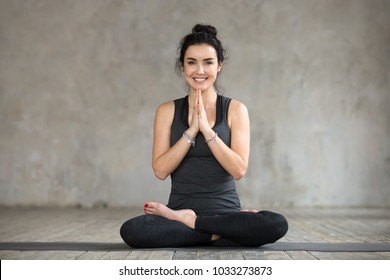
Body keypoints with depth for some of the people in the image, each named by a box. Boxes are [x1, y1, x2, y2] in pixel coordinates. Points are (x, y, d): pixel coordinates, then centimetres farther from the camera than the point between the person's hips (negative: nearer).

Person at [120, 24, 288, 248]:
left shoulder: (235, 109, 3)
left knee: (277, 224, -31)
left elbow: (239, 169, -8)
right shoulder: (167, 111, 5)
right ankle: (217, 233, -14)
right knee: (131, 230, -31)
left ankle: (190, 222, -13)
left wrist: (206, 129, -15)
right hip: (179, 209, 0)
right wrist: (191, 131, -13)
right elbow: (160, 170, -5)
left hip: (226, 211, 0)